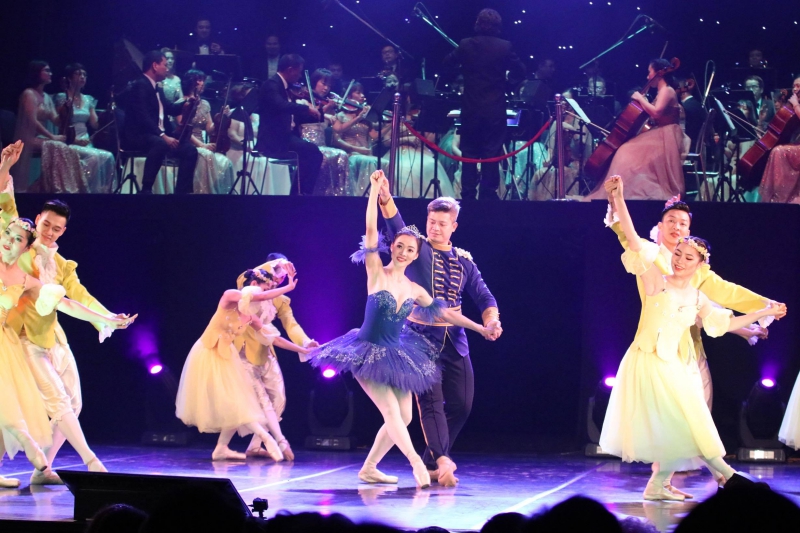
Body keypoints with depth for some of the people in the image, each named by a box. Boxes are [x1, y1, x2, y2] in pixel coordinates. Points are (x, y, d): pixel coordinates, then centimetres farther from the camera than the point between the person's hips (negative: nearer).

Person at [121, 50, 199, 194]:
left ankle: (182, 191, -1)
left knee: (190, 149, -1)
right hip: (137, 136, -10)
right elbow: (143, 117, -23)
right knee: (160, 144, -39)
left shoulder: (157, 89, 20)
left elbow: (169, 109, 30)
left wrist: (186, 104, 10)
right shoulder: (140, 86, -12)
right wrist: (163, 136, -30)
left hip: (158, 135, 10)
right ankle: (146, 189, -37)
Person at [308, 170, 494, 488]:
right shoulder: (377, 273, -7)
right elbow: (371, 230, -15)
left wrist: (479, 327, 15)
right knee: (391, 411, -17)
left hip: (396, 355, 6)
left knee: (404, 417, 4)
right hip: (368, 354, -6)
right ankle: (416, 464, -21)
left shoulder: (414, 290, 5)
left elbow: (443, 312, 16)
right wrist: (375, 189, -19)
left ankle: (369, 469, 16)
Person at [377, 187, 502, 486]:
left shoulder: (464, 260, 10)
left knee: (461, 403, 6)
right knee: (431, 401, -11)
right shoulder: (418, 251, -1)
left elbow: (483, 297, 8)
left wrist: (492, 322, -12)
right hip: (423, 337, -5)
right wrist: (385, 198, -37)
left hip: (454, 339, 5)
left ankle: (431, 460, 20)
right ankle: (441, 460, -20)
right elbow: (396, 226, -19)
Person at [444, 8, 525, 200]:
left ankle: (467, 196, 6)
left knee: (469, 155, 8)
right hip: (495, 111, -1)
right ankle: (487, 196, 1)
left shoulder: (466, 45, -3)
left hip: (471, 110, 1)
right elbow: (520, 72, 2)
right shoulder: (505, 47, -7)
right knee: (491, 156, 3)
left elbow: (448, 62, 14)